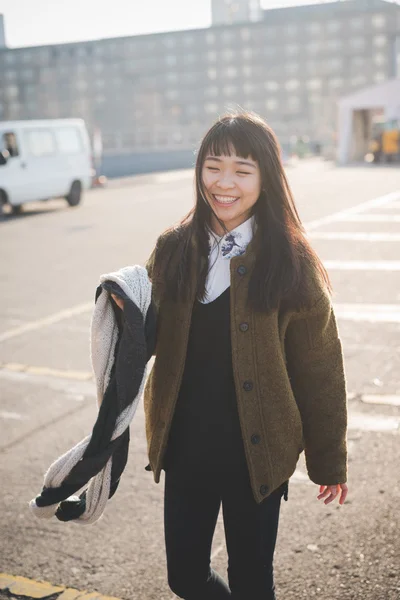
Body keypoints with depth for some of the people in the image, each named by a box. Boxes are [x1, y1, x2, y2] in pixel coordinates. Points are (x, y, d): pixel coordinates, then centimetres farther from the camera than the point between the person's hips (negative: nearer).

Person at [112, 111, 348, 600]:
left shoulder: (289, 262, -11)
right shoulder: (174, 250, -1)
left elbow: (320, 370, -6)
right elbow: (153, 338, 6)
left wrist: (329, 463, -1)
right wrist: (125, 313, -17)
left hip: (256, 453, -3)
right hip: (185, 448, 3)